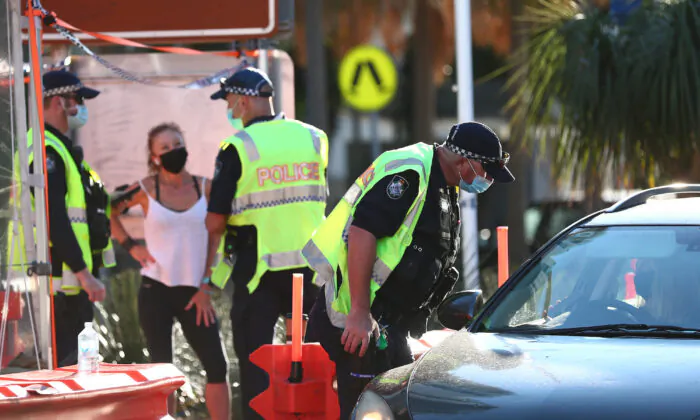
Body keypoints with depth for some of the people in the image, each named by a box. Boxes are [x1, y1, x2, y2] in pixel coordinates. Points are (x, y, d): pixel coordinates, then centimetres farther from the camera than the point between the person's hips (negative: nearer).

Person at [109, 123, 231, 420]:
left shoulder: (205, 188, 3)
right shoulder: (146, 190, -1)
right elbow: (108, 213, 12)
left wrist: (206, 288, 1)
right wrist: (130, 246, 2)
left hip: (194, 292, 1)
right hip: (156, 291, -1)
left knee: (216, 367, -6)